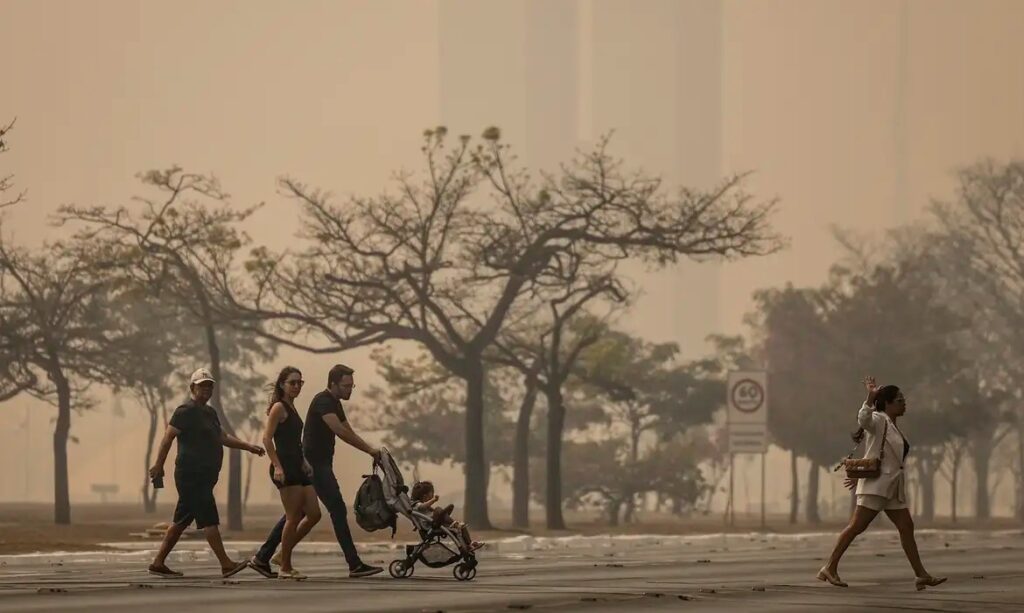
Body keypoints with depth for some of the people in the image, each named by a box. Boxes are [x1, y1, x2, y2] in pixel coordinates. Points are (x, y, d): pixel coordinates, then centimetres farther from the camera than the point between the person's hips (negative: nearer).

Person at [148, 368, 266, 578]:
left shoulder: (210, 413, 20)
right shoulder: (186, 411, -9)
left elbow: (223, 437, 24)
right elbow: (168, 438, -13)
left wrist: (248, 447, 14)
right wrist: (158, 466, -18)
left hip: (204, 477, 10)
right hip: (191, 476, -10)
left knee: (182, 521, 11)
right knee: (209, 519, -11)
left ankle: (158, 563, 15)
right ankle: (226, 565, -14)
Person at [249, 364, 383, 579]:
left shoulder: (335, 403, 16)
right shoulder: (323, 401, -15)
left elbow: (349, 432, 19)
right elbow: (339, 431, -26)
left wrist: (371, 450, 7)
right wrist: (369, 449, -25)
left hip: (320, 465, 10)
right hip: (315, 464, -10)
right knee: (338, 510, -10)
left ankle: (262, 558, 13)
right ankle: (355, 565, -9)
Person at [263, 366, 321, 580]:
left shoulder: (291, 408, 19)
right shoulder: (279, 407, -8)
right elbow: (267, 438, -16)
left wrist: (304, 463, 21)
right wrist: (277, 466, -23)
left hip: (298, 468, 9)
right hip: (285, 468, -9)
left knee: (313, 515, 6)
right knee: (294, 518, -7)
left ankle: (283, 555, 16)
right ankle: (285, 568, 1)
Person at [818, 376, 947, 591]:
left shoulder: (893, 426, 19)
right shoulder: (878, 420, -8)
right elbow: (864, 419, -32)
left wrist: (860, 475, 28)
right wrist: (870, 397, -45)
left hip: (893, 488, 9)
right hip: (876, 485, -9)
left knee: (906, 527, 5)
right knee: (857, 526, -9)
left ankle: (921, 575, 6)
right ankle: (830, 568, -5)